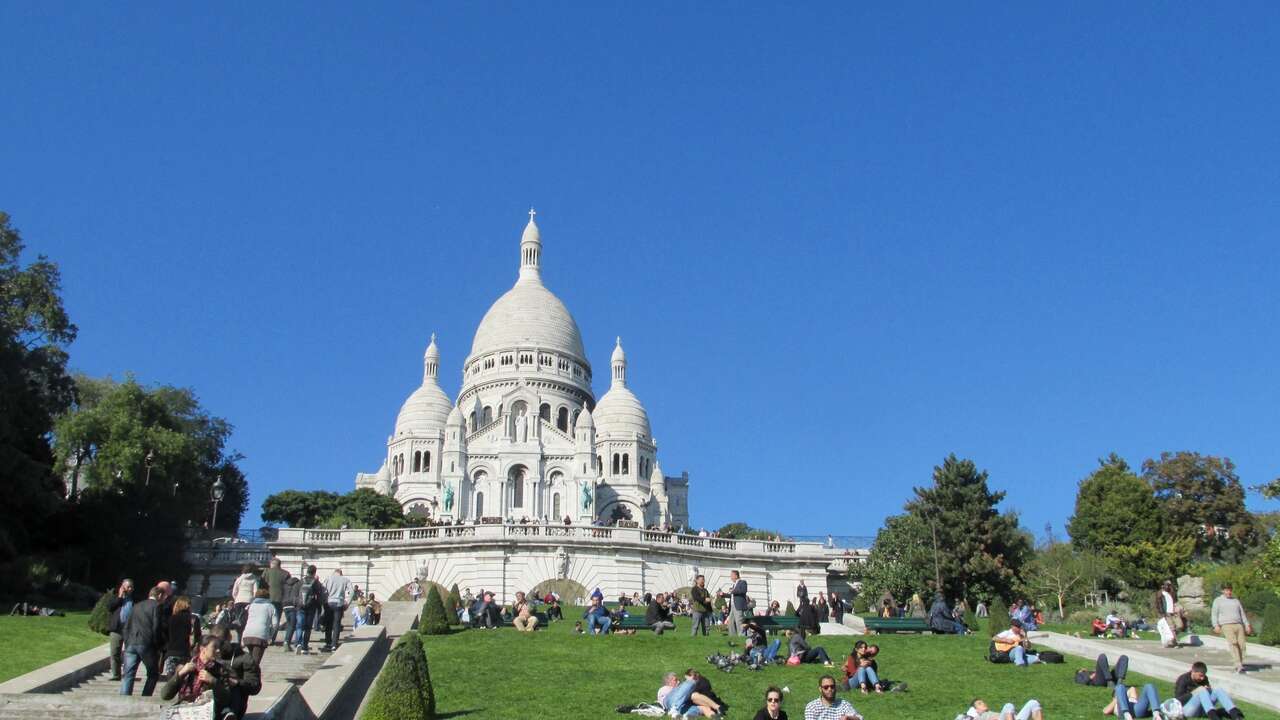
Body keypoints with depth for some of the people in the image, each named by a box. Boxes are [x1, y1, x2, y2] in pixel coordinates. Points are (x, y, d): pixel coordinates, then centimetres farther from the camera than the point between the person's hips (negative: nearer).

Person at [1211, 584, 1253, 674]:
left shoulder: (1236, 600, 23)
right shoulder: (1218, 600, 10)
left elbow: (1242, 613, 24)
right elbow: (1214, 614, 4)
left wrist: (1247, 625, 13)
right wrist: (1216, 626, -10)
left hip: (1239, 625, 4)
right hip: (1226, 625, -4)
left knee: (1241, 645, -9)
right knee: (1233, 643, -22)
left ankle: (1239, 665, -1)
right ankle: (1239, 665, -30)